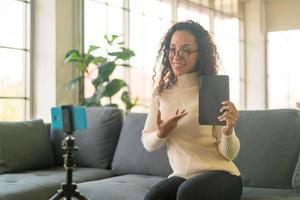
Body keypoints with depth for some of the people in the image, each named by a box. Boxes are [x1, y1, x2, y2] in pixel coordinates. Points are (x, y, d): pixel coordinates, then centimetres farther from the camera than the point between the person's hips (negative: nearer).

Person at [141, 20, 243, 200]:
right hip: (181, 176, 3)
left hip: (220, 175, -3)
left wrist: (228, 130, -31)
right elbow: (147, 143, 6)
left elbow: (229, 154, -10)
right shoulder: (161, 92, 1)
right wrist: (161, 134, -16)